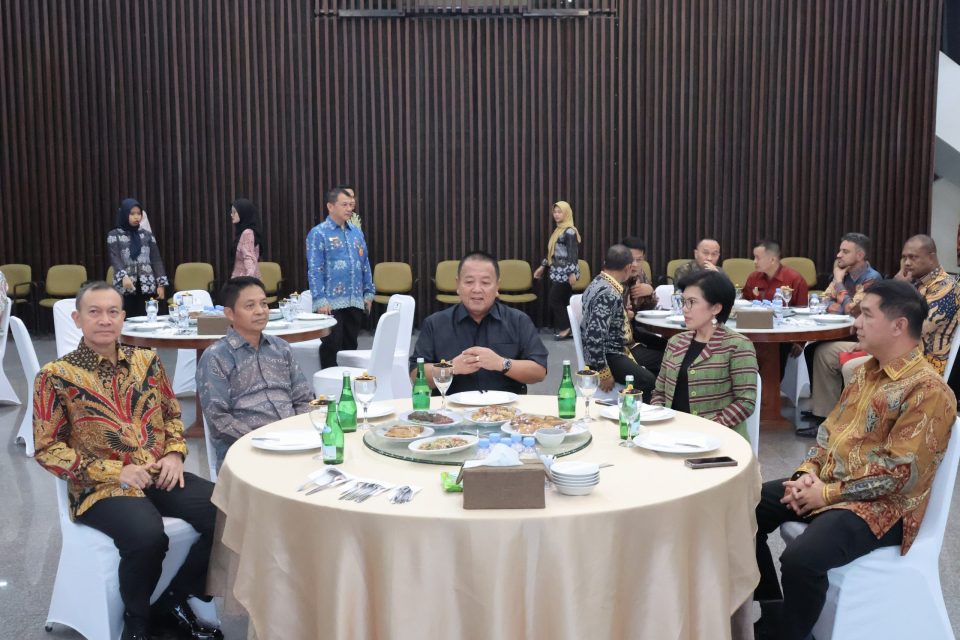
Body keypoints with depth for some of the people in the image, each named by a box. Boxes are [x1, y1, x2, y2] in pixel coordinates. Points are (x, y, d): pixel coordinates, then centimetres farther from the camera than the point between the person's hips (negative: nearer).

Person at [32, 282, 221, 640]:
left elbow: (172, 414, 21)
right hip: (102, 488, -4)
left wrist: (175, 453, -1)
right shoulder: (56, 376, -2)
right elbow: (47, 449, -4)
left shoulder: (147, 361, 11)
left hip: (160, 477, 5)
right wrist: (114, 471, -14)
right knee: (147, 536, -35)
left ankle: (173, 603, 5)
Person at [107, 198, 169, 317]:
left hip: (147, 288, 2)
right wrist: (123, 276, -28)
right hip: (124, 289, -2)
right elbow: (115, 259, -9)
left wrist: (161, 284, -1)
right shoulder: (114, 235, 3)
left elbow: (156, 260, 9)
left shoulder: (147, 235, 11)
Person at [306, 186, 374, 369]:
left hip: (356, 302, 6)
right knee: (331, 348, -2)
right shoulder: (318, 234, -5)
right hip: (332, 302, -6)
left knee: (350, 347, 12)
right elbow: (315, 270, -9)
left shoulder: (357, 233, 13)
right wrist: (320, 300, -15)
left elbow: (365, 265, 18)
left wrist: (368, 293, 13)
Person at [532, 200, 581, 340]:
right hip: (557, 272, 9)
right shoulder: (558, 230, 15)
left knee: (554, 301, -6)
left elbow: (573, 254, -19)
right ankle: (568, 329, 12)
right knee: (563, 302, 8)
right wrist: (542, 266, 23)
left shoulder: (570, 231, -13)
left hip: (565, 273, -9)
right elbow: (552, 252, 22)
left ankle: (565, 329, 3)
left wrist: (572, 273, -25)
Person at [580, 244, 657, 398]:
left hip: (614, 349, 11)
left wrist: (625, 316, 23)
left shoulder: (601, 282, 8)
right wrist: (603, 372, -26)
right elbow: (595, 334, -30)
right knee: (650, 383, -26)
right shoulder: (608, 294, -23)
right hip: (606, 355, -11)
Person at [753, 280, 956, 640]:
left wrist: (827, 493, -18)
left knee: (801, 559, -32)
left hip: (878, 506, -9)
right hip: (825, 485, 9)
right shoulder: (866, 372, 11)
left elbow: (897, 473, -22)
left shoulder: (927, 390, -17)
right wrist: (808, 472, -2)